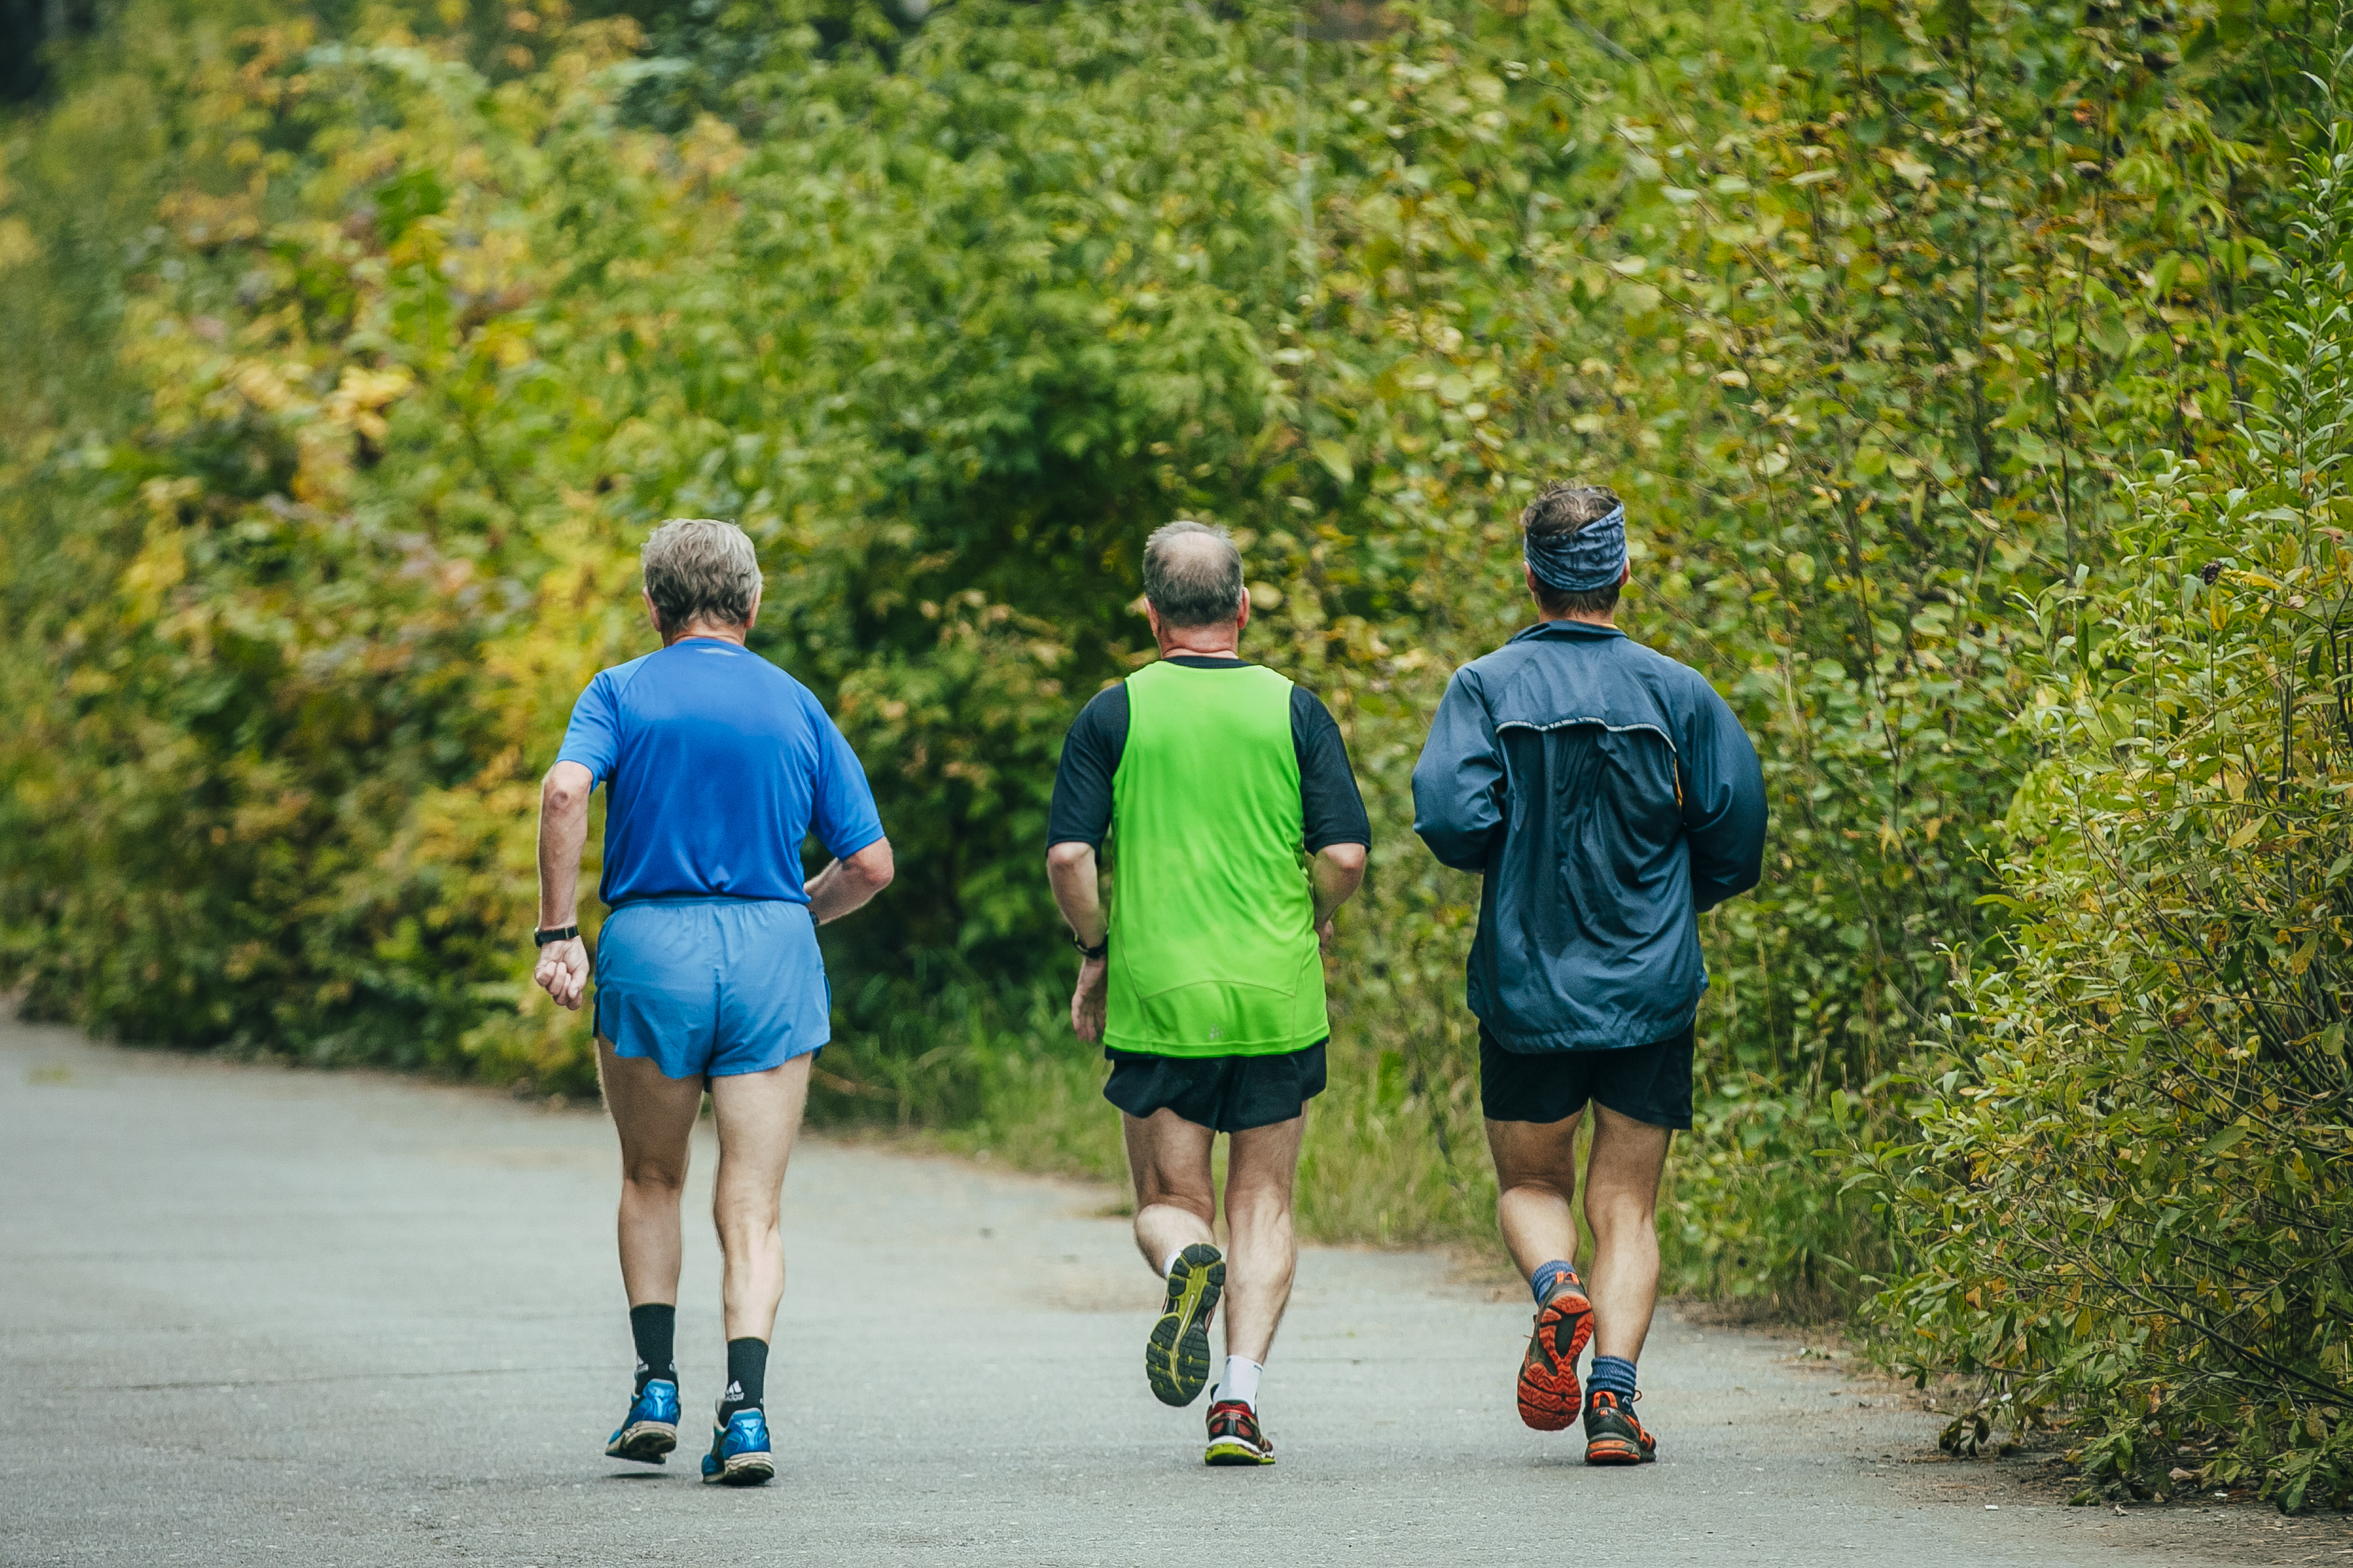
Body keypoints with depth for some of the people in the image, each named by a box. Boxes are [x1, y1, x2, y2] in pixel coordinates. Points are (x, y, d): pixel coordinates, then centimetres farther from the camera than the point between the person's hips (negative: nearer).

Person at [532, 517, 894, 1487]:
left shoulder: (623, 692, 4)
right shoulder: (797, 708, 10)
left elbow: (566, 791, -16)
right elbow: (870, 865, 7)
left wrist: (557, 930, -12)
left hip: (650, 944, -1)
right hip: (773, 951, 1)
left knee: (651, 1181, 20)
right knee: (752, 1209, 1)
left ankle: (655, 1389, 15)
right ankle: (745, 1409, -14)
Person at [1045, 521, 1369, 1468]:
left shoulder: (1114, 714, -1)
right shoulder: (1294, 712, 0)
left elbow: (1069, 856, -7)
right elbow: (1345, 855, -5)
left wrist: (1095, 953, 9)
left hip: (1158, 997, -1)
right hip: (1277, 998, 1)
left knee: (1168, 1202, 11)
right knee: (1262, 1205, 10)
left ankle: (1185, 1263, -24)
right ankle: (1239, 1403, -2)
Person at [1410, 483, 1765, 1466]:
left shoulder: (1487, 688, -5)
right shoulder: (1677, 694, -2)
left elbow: (1450, 818, -16)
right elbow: (1737, 842, -2)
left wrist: (1509, 858, 6)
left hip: (1525, 984, 0)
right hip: (1650, 987, 0)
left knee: (1530, 1184, 17)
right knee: (1626, 1207, 7)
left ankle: (1556, 1288, -14)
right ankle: (1614, 1400, -9)